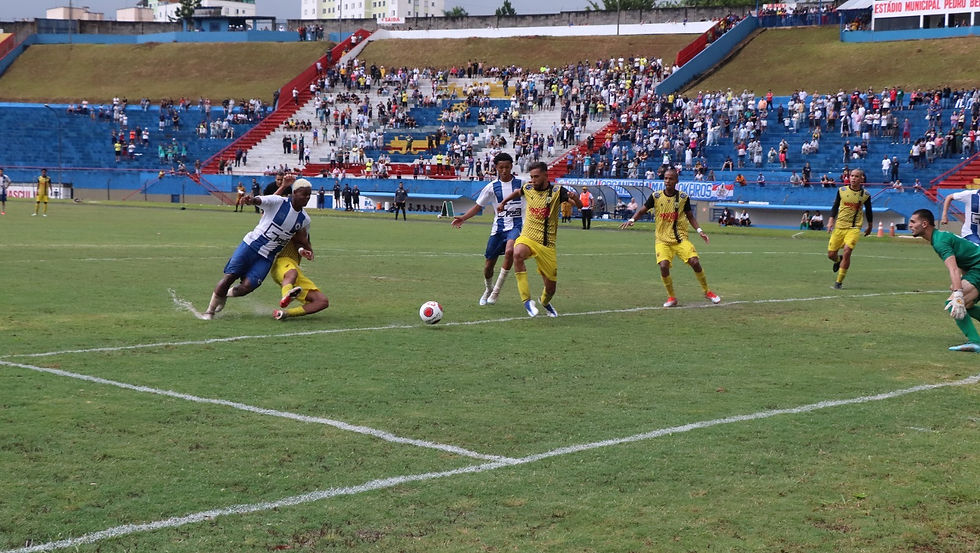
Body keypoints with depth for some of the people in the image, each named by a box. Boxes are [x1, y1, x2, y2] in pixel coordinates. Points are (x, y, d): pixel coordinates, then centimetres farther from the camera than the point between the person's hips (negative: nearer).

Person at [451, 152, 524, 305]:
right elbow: (478, 206, 8)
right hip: (498, 227, 2)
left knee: (509, 251, -32)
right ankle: (488, 290, 36)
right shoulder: (492, 187, 4)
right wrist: (463, 218, -6)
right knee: (489, 264, 4)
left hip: (516, 225, -2)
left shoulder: (521, 183, 2)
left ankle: (497, 289, -19)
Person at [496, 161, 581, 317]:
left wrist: (574, 198, -36)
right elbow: (518, 192, 30)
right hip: (527, 238, 1)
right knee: (518, 254, -37)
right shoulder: (528, 188, 5)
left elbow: (579, 206, -16)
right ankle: (527, 300, -33)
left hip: (547, 244, -1)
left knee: (551, 287, 4)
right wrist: (504, 201, 23)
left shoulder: (557, 191, -6)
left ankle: (545, 302, 44)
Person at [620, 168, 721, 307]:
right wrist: (632, 220, -13)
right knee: (663, 266, -21)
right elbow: (642, 211, 6)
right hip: (662, 240, 0)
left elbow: (690, 216, 11)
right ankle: (671, 297, 1)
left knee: (695, 262, -15)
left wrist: (699, 230, -1)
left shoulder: (683, 197, 1)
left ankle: (707, 292, 8)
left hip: (681, 238, 0)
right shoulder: (656, 196, -2)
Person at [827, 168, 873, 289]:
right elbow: (835, 206, 11)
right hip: (839, 226, 2)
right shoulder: (842, 190, 2)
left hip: (854, 228, -2)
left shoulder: (865, 195, 0)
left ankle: (839, 281, -8)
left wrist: (870, 227, 23)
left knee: (847, 252, -19)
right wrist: (831, 220, 0)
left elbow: (868, 211, 14)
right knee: (831, 254, 1)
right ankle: (838, 259, 41)